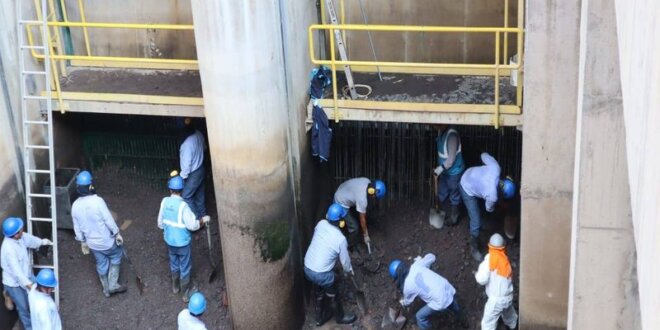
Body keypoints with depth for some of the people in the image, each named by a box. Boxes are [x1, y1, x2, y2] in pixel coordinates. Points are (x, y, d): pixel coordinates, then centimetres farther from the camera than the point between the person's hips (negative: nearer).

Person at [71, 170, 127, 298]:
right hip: (106, 241, -4)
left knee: (101, 264, 23)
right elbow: (109, 220, -20)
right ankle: (113, 284, 23)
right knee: (116, 256, 23)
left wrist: (83, 242, 16)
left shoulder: (75, 205, -10)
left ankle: (106, 289, 39)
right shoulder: (97, 201, -27)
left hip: (92, 243, 5)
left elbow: (77, 228, 2)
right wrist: (117, 233, -5)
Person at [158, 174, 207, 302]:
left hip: (169, 241, 5)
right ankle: (186, 294, 25)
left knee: (174, 264, 27)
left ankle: (175, 287, 46)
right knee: (185, 268, 12)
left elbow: (160, 222, 2)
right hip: (182, 242, -5)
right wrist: (201, 222, -5)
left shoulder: (164, 202, -9)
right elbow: (192, 225, -24)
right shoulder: (182, 205, -27)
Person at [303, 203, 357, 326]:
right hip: (322, 273, -6)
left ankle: (320, 317, 50)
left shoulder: (321, 224, -7)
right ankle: (340, 317, 45)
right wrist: (349, 270, 14)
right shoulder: (340, 239, -23)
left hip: (307, 268, 6)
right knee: (333, 296, 22)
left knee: (319, 293, 30)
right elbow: (345, 260, -8)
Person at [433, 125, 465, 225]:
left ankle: (453, 219, 27)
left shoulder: (452, 135, -29)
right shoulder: (441, 133, -2)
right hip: (444, 171, 8)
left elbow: (451, 158, -28)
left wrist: (440, 169, -24)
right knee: (441, 194, 20)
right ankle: (442, 214, 41)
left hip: (454, 172, -8)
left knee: (454, 196, 11)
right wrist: (439, 169, 12)